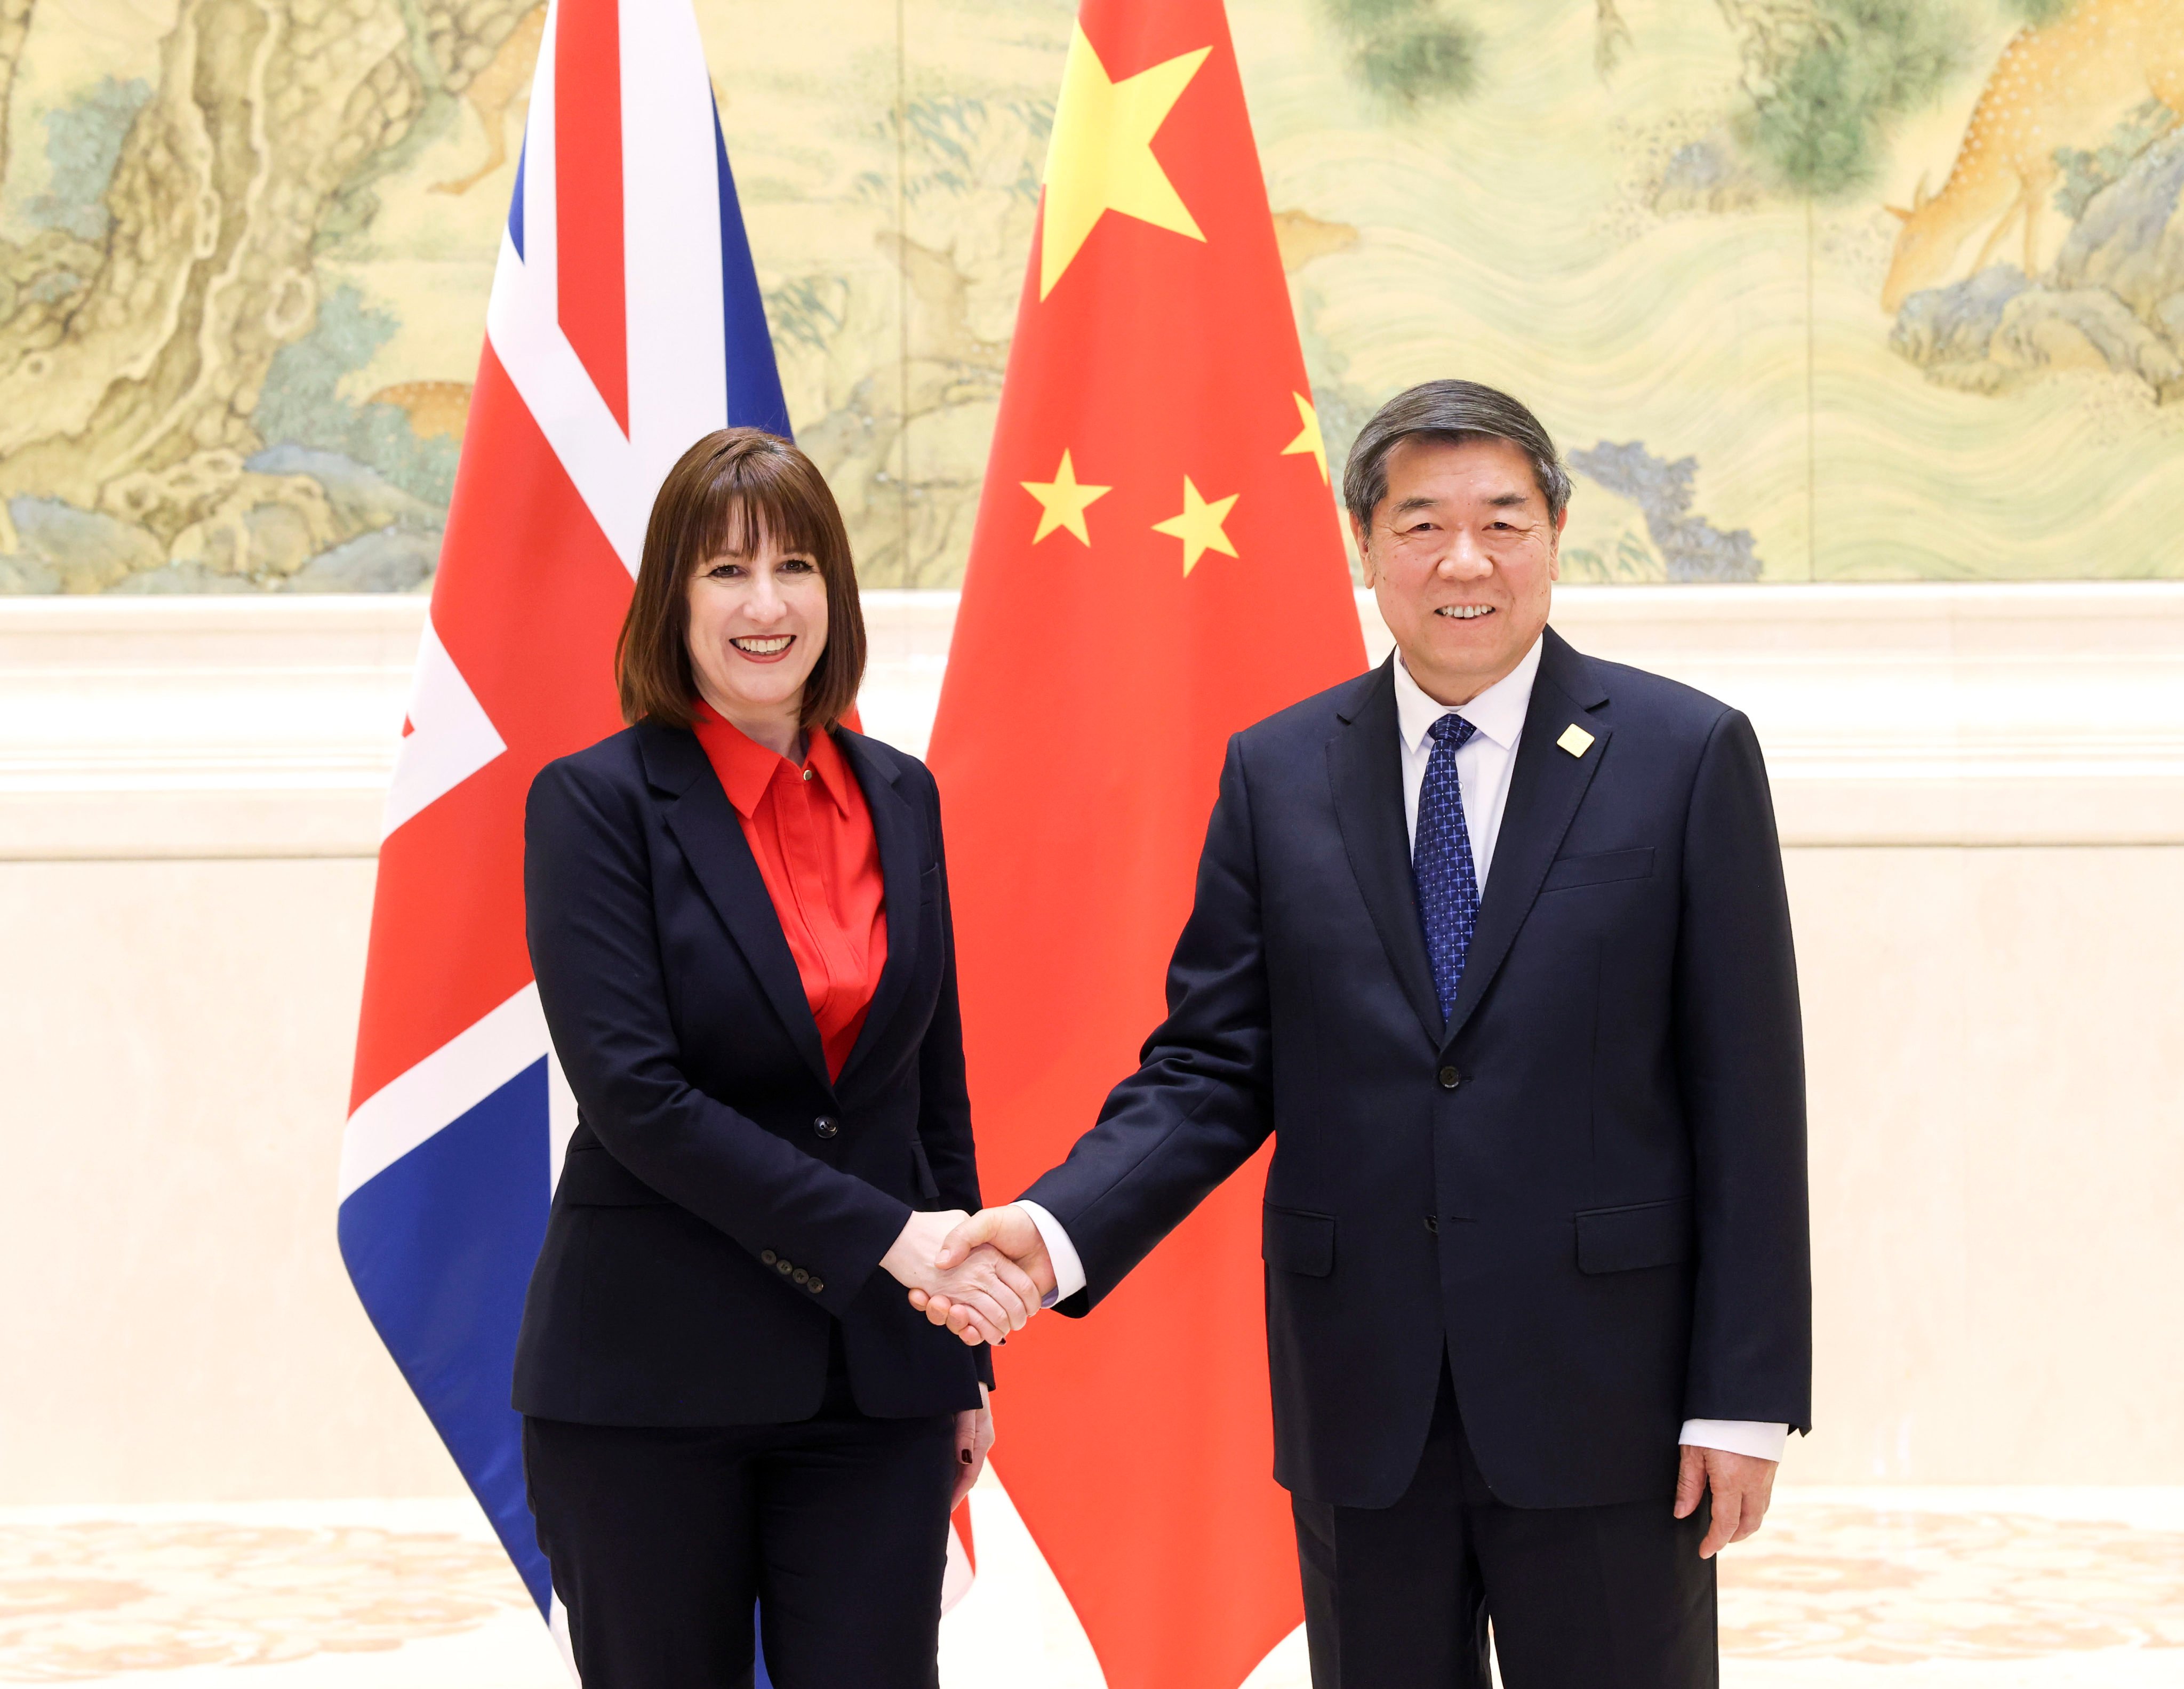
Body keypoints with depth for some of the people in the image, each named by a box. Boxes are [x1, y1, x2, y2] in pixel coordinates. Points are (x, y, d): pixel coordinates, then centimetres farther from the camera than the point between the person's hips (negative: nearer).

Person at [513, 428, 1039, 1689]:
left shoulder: (899, 799, 10)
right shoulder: (598, 804, -5)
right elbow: (633, 1090, -15)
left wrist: (966, 1357, 12)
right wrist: (883, 1235, -18)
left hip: (875, 1378, 4)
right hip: (650, 1381, -4)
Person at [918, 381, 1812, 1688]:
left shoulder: (1687, 756, -1)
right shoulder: (1277, 775, 6)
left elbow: (1749, 1095, -3)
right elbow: (1213, 1070, 5)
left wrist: (1748, 1395, -7)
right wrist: (1061, 1229, -14)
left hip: (1603, 1395, -2)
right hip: (1361, 1404, 3)